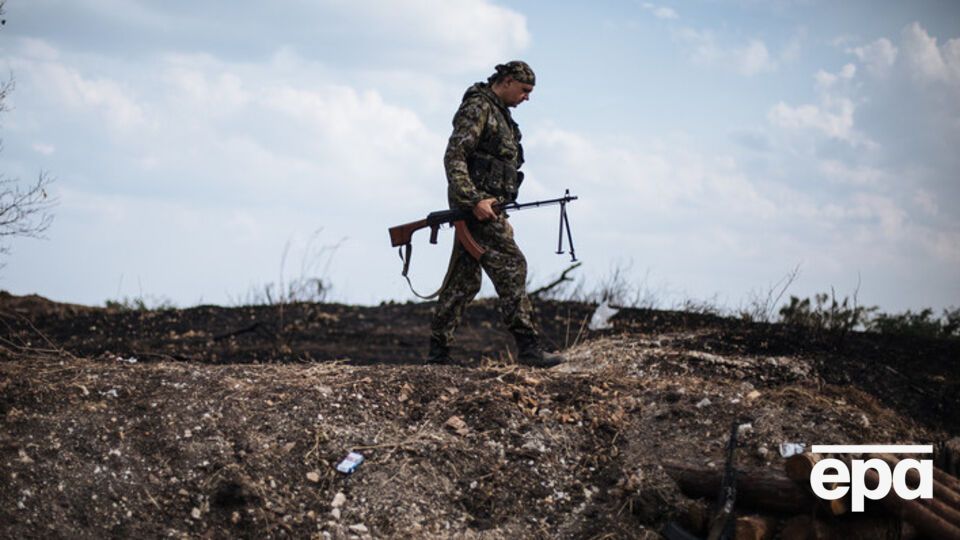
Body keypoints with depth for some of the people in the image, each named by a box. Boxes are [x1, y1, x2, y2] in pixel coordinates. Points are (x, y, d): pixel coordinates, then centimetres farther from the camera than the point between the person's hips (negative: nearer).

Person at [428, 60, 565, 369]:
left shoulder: (500, 113, 22)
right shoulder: (478, 107, -9)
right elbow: (454, 158, -18)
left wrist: (501, 215, 22)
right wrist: (474, 201, -25)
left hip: (485, 205, 10)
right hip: (475, 204, -10)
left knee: (465, 281, 8)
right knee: (511, 267, -15)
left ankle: (438, 351, 9)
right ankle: (527, 347, -18)